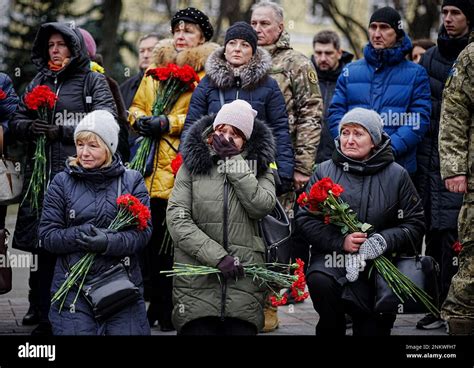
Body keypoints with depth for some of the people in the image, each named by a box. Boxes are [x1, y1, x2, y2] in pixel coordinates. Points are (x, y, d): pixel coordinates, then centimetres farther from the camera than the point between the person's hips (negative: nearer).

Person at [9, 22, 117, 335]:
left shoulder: (93, 81, 5)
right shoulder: (39, 82, 21)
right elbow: (17, 121, 20)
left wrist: (61, 131, -13)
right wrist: (30, 128, -4)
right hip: (42, 175, 5)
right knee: (45, 249, 4)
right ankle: (47, 317, 10)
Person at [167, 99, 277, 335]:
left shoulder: (259, 166, 12)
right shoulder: (192, 165, 7)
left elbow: (261, 207, -7)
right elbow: (177, 220, -3)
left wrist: (234, 162, -5)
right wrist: (217, 256, -12)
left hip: (244, 278, 1)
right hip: (197, 280, -1)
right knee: (199, 329, -9)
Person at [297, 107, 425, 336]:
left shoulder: (396, 175, 2)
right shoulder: (324, 172, 4)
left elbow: (415, 225, 2)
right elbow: (305, 219, 0)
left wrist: (385, 240, -18)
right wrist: (341, 242, -16)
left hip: (380, 265, 1)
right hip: (332, 258, 0)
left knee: (373, 329, -2)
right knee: (320, 282, -32)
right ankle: (332, 329, -9)